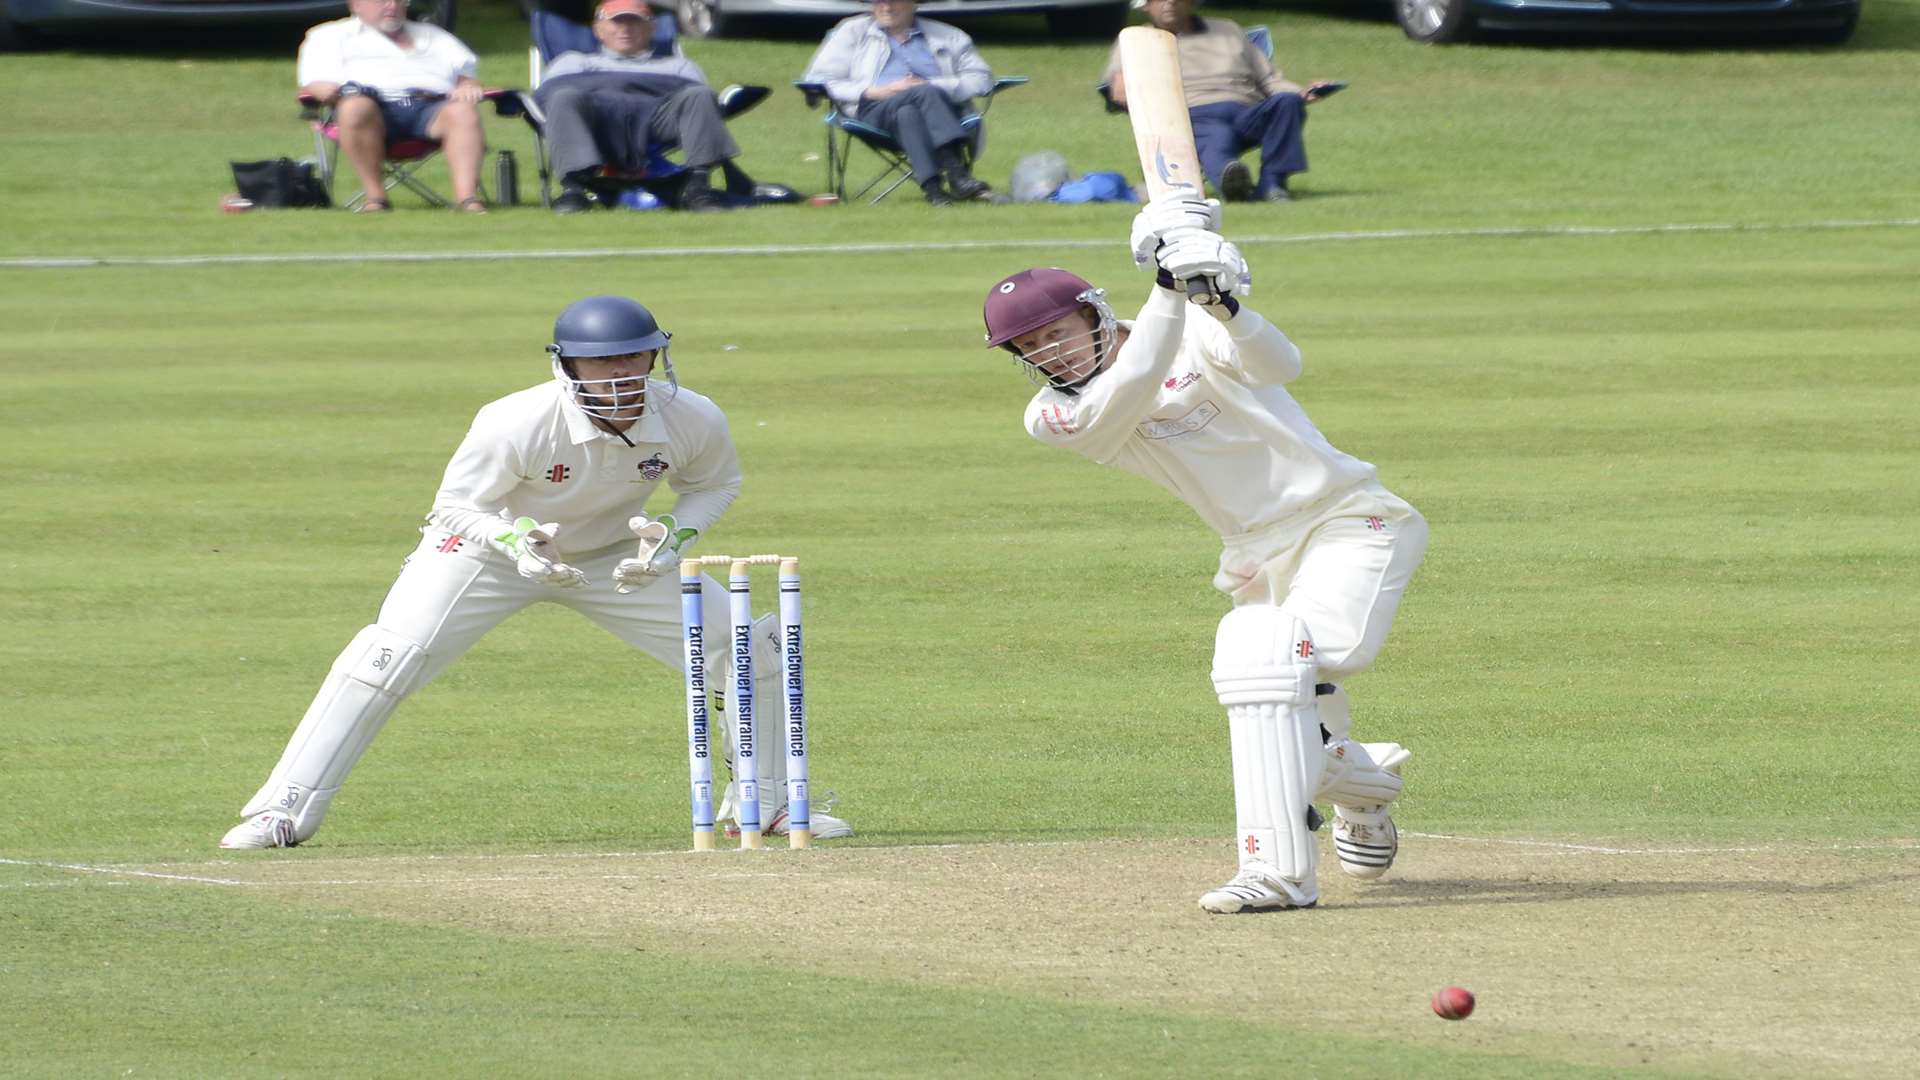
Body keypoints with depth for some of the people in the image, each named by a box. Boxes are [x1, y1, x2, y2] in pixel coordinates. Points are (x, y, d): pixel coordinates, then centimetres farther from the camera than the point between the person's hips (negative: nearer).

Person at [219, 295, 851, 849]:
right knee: (389, 659, -22)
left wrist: (675, 535, -21)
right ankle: (286, 810, -13)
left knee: (748, 646, -5)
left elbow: (715, 483, -1)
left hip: (613, 554, 3)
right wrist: (515, 542, -37)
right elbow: (457, 504, -18)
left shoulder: (693, 421, -24)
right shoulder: (514, 425, -34)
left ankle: (767, 805, 17)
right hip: (489, 545, -3)